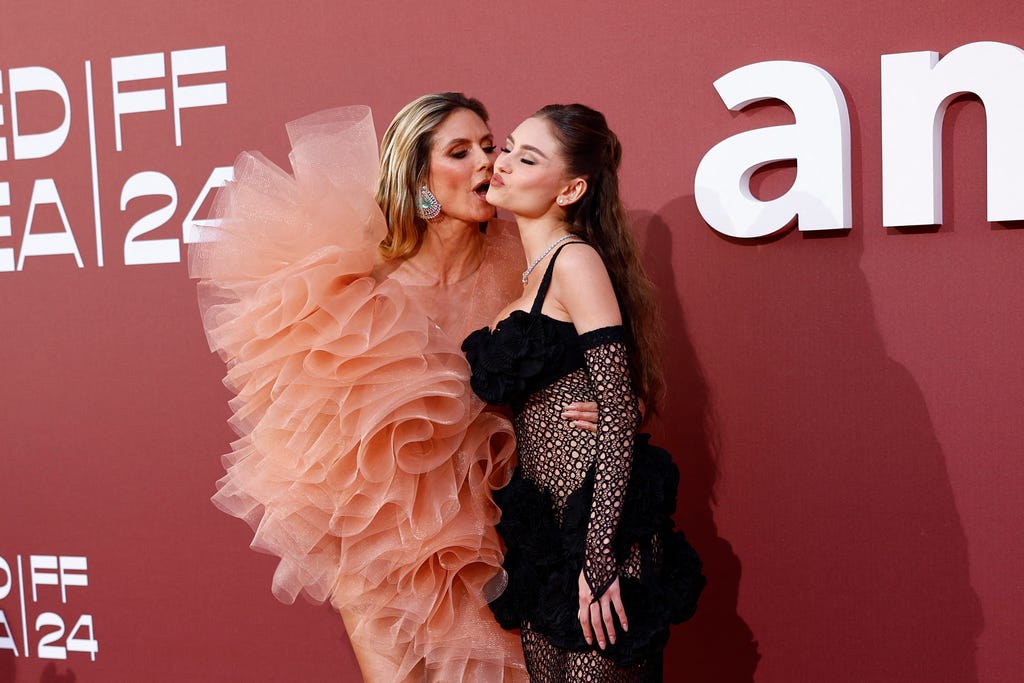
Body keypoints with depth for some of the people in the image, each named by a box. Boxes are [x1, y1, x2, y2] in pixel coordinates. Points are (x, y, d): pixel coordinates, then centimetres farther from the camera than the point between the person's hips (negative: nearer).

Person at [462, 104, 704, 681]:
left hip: (596, 520, -8)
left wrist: (599, 555, -22)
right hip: (543, 524, 8)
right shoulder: (529, 272, 14)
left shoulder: (576, 261, -11)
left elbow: (619, 411, -18)